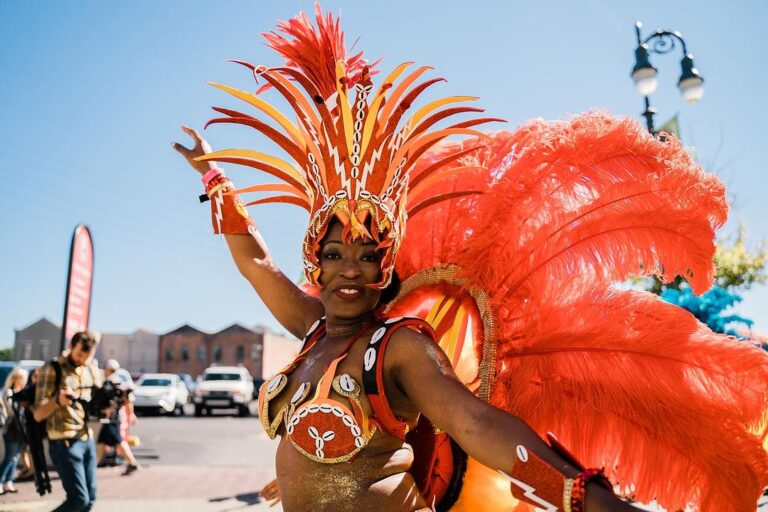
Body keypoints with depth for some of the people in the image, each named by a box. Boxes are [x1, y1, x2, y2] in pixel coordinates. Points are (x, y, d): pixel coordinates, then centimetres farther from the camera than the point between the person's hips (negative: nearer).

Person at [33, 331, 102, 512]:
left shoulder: (92, 371, 9)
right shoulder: (52, 369, -9)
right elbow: (38, 414, -13)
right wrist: (57, 400, -33)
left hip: (88, 440, 6)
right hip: (65, 443, -6)